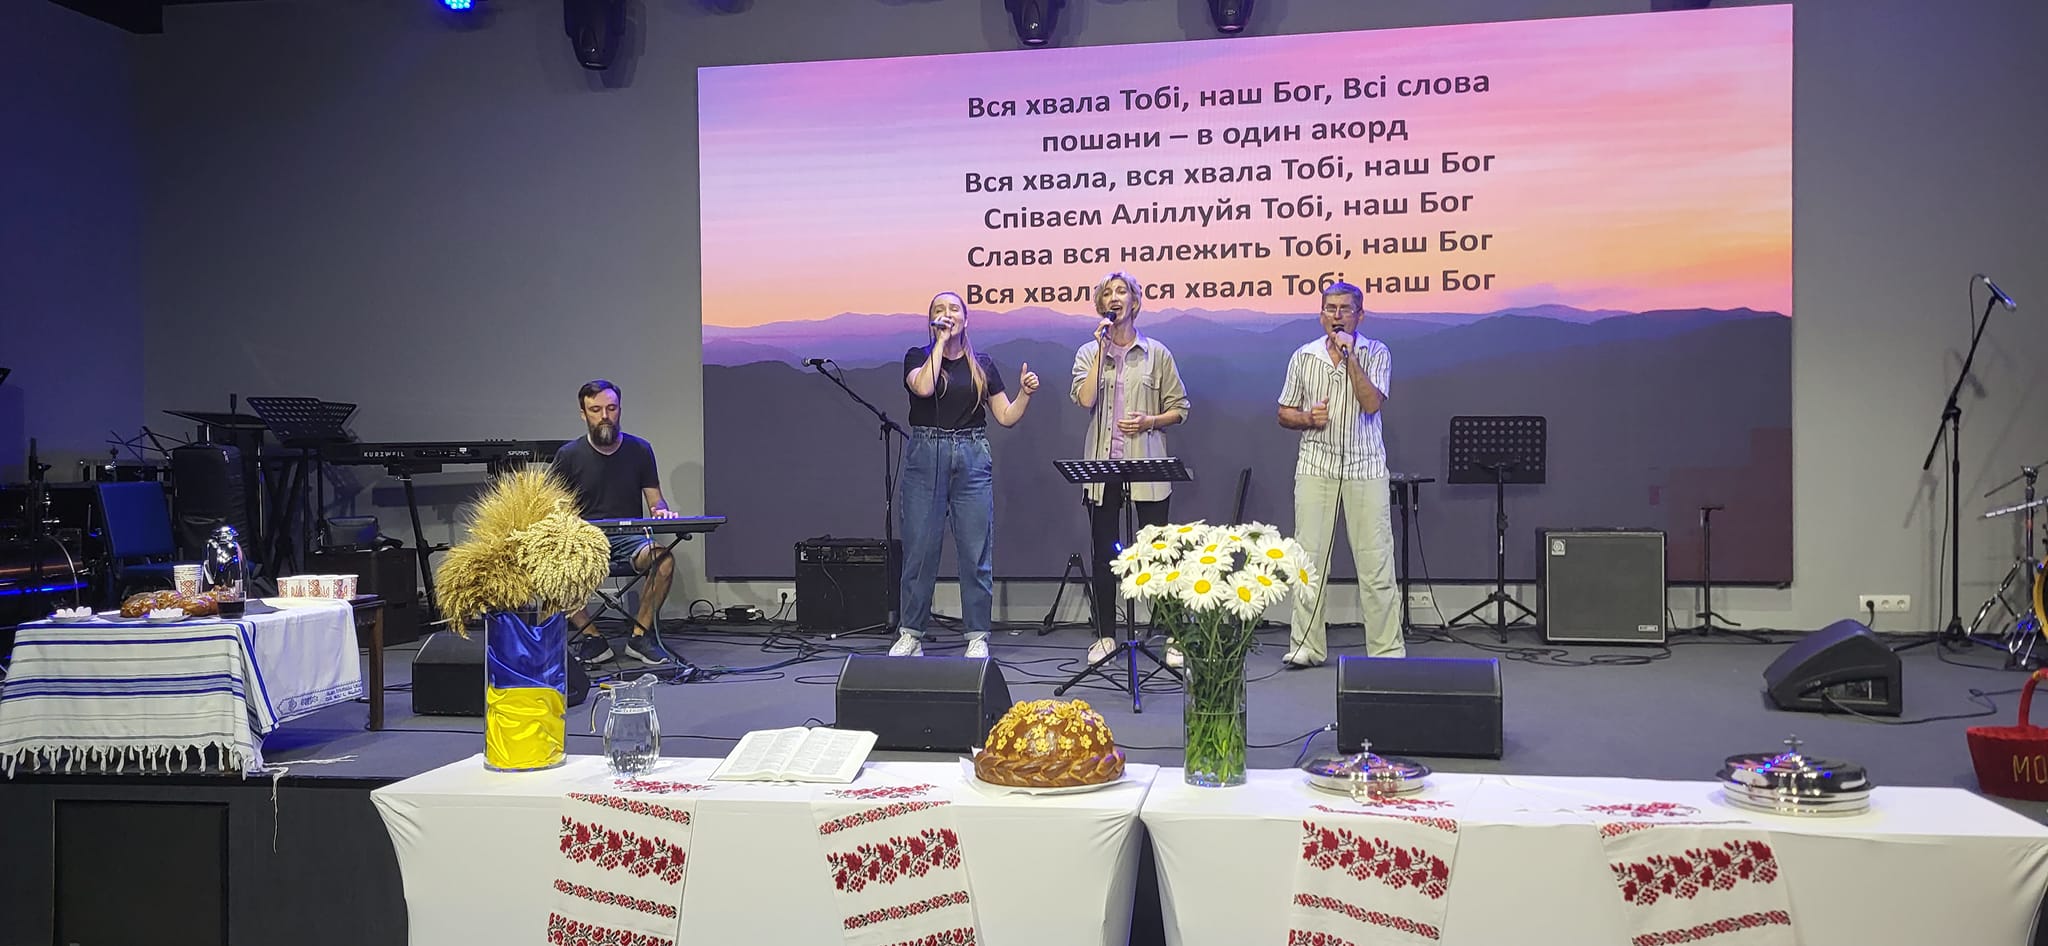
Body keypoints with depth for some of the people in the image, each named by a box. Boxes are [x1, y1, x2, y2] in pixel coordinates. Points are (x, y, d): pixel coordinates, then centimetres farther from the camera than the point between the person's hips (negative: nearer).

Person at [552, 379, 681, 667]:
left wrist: (662, 511, -15)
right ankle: (592, 638, -17)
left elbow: (655, 500, 9)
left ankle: (640, 636, -16)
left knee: (664, 559, -33)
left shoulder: (639, 449, 7)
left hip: (630, 539, 0)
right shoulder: (569, 455, 5)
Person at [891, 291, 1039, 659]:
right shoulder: (917, 357, 5)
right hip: (925, 458, -1)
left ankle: (978, 638, 9)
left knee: (976, 552, 0)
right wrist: (940, 342, -11)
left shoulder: (982, 365, 11)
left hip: (973, 460, 2)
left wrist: (1025, 392, -6)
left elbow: (1006, 416, 11)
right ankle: (910, 635, 12)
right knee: (919, 549, 1)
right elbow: (923, 387, -18)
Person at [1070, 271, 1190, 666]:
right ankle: (1105, 636, 16)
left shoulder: (1156, 353, 5)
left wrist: (1150, 421, -10)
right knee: (1104, 554, 7)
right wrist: (1102, 348, -8)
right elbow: (1085, 399, -10)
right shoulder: (1089, 352, 9)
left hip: (1147, 466, -2)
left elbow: (1179, 408, 8)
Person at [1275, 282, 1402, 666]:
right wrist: (1308, 418, -8)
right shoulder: (1304, 357, 10)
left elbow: (1371, 403, -13)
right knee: (1310, 558, 1)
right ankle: (1307, 645, 9)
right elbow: (1284, 414, 13)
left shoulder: (1376, 353, 3)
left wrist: (1349, 356, -15)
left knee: (1375, 562, -2)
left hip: (1365, 468, -2)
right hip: (1315, 467, 2)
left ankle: (1386, 649, 4)